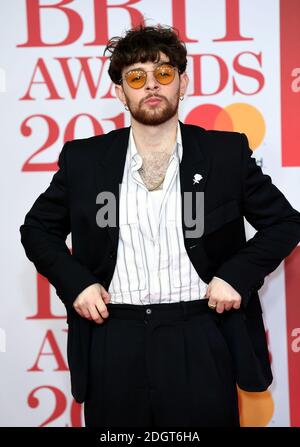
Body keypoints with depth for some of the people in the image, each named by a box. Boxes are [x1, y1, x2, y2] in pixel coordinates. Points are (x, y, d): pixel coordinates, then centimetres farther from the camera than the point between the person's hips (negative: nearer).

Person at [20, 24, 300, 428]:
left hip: (201, 341, -1)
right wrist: (74, 282, -2)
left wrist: (238, 275, -6)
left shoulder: (227, 153, 1)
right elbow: (38, 228, 13)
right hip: (113, 343, 1)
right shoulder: (84, 159, 3)